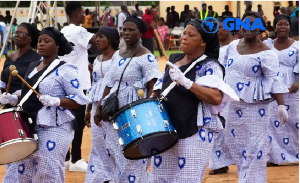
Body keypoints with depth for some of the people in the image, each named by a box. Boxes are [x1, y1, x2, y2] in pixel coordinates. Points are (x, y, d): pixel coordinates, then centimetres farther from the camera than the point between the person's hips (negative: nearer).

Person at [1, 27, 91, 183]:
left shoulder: (64, 70, -10)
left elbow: (79, 99, -14)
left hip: (54, 130, -8)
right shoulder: (33, 67, 14)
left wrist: (56, 101, -28)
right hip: (29, 127, 8)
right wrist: (13, 99, 6)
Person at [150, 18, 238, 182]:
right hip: (166, 130, 7)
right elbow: (161, 89, 21)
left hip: (195, 133, -7)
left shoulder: (209, 66, -11)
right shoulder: (173, 59, 11)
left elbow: (216, 98, -25)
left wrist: (185, 81, -28)